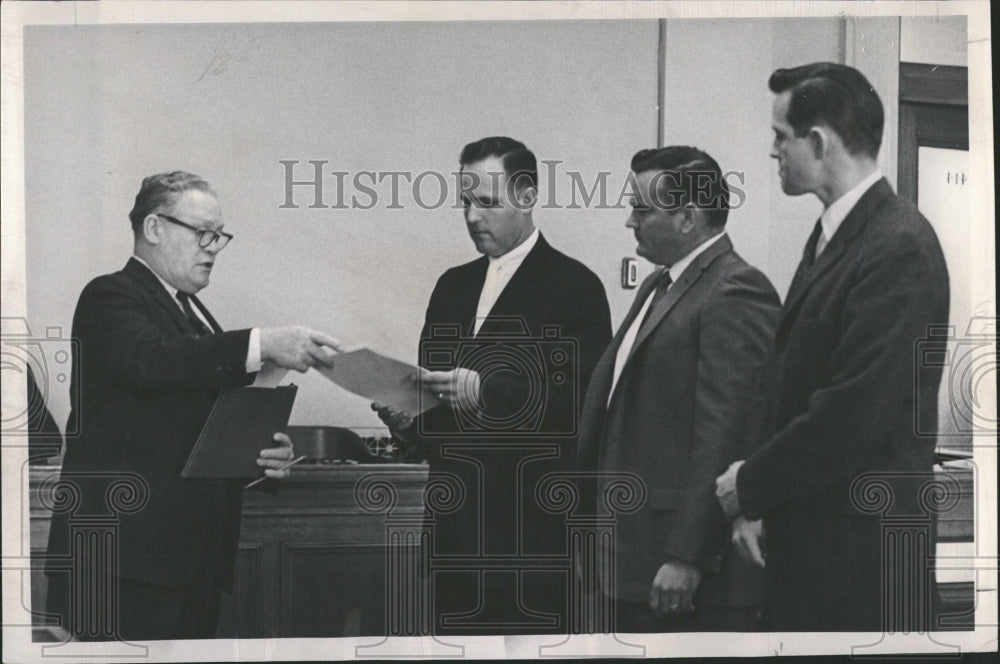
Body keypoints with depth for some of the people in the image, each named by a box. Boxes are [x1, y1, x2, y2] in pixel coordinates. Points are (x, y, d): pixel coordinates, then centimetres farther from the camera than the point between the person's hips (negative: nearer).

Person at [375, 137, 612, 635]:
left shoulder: (574, 286, -3)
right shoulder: (453, 286, 18)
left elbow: (582, 402, -13)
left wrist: (485, 392, -21)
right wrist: (407, 418, -2)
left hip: (531, 530, -6)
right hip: (456, 523, 6)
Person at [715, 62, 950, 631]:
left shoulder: (900, 248, -18)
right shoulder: (833, 234, 13)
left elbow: (855, 414, -22)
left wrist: (752, 484, -11)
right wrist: (758, 483, 6)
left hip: (862, 547, -9)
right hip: (809, 529, 9)